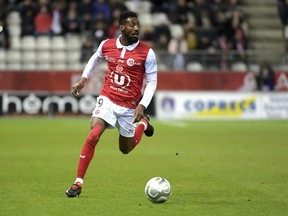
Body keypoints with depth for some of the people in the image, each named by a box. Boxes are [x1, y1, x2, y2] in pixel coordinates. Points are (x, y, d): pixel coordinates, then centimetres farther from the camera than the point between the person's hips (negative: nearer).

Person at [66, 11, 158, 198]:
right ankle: (78, 183, -14)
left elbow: (152, 81, -4)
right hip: (107, 99, 1)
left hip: (130, 107, -1)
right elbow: (96, 58, 21)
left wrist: (142, 105, -15)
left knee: (125, 149, 15)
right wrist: (84, 79, 16)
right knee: (93, 136, -22)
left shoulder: (147, 53, -11)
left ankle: (143, 123, 46)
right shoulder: (106, 45, -4)